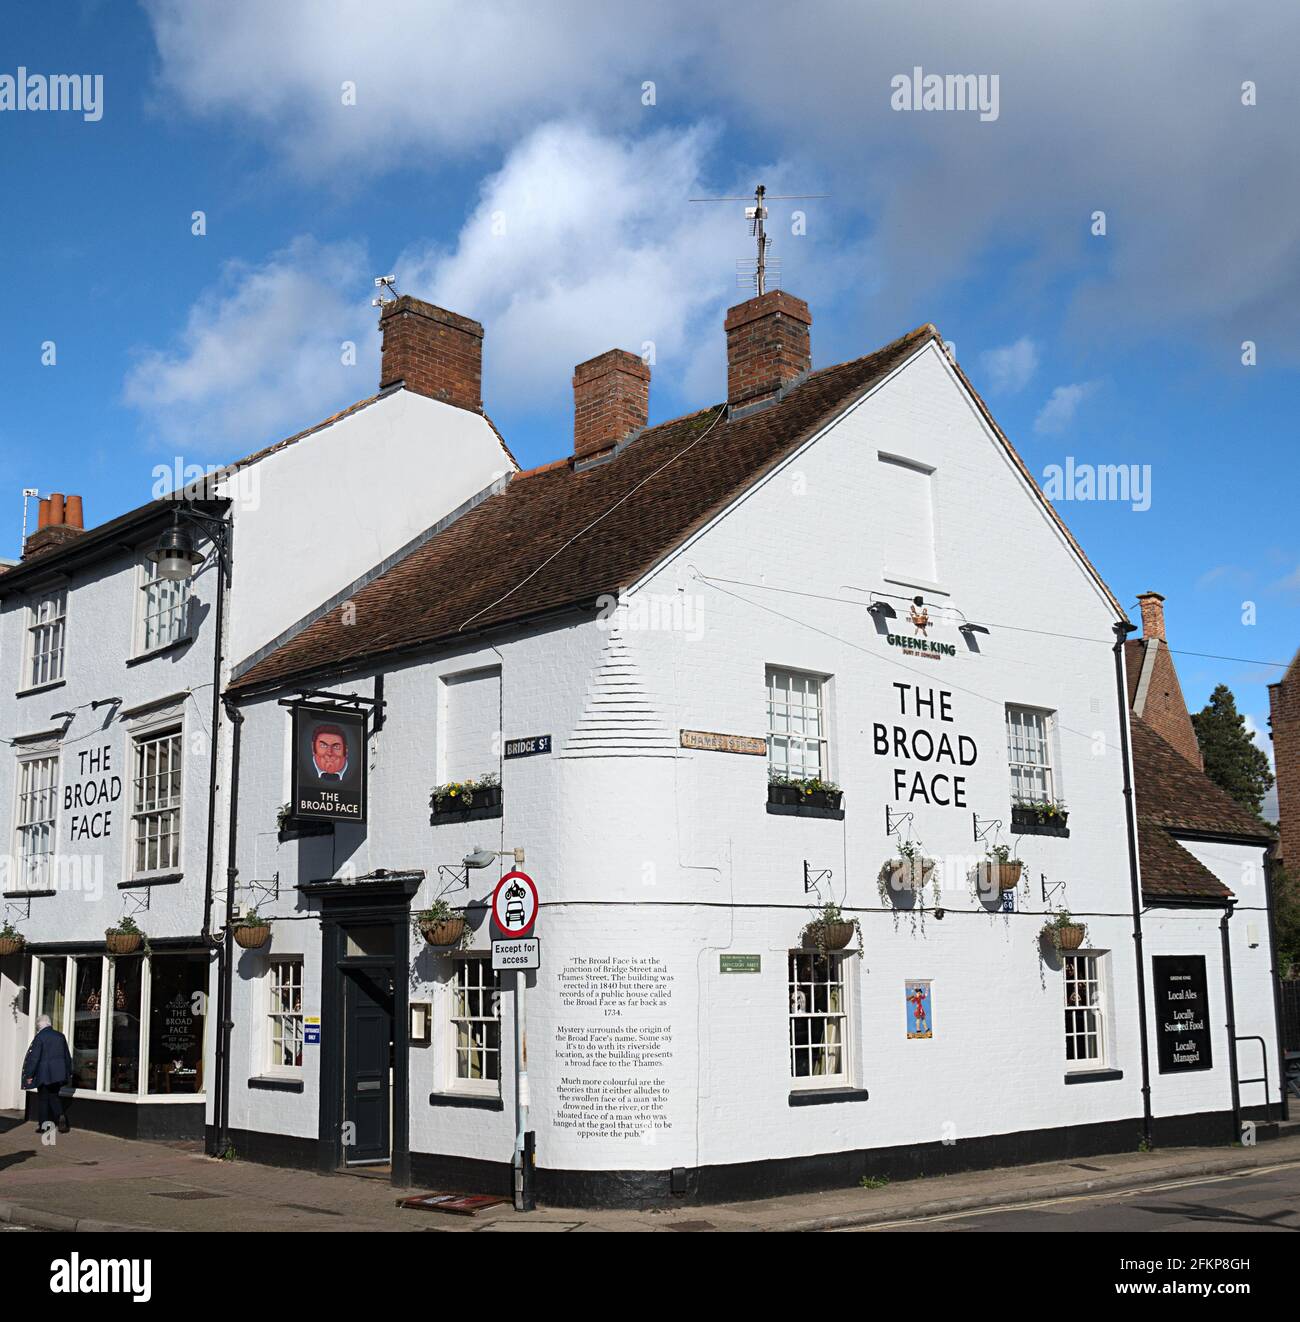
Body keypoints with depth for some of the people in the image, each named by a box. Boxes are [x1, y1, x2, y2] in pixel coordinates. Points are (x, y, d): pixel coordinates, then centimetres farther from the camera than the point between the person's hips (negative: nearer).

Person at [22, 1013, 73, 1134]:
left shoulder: (40, 1037, -11)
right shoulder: (60, 1036, 7)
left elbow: (34, 1057, -13)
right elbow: (67, 1056, 13)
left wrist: (29, 1074, -8)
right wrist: (69, 1072, 21)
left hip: (44, 1074, -5)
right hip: (59, 1073, 5)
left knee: (42, 1098, 6)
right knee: (54, 1095, 15)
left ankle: (43, 1125, 8)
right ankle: (60, 1116, -7)